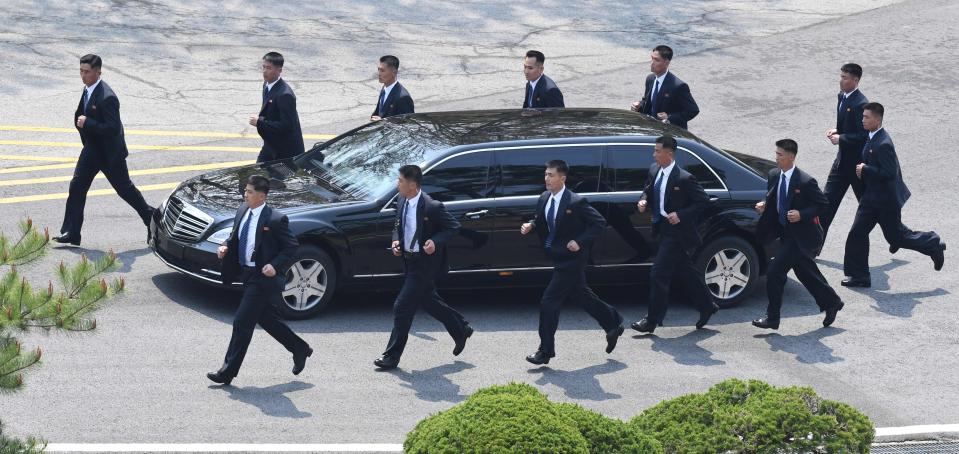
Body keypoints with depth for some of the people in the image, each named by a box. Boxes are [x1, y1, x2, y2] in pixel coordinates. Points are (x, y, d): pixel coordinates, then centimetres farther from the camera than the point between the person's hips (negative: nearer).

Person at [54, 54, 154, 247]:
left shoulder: (107, 97, -27)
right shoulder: (88, 89, 2)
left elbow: (113, 128, -30)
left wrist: (87, 123, -30)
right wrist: (80, 120, 7)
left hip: (109, 153, -8)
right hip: (92, 149, 8)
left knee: (125, 189, 7)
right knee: (77, 186, 0)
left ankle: (152, 218, 27)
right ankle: (71, 233, 2)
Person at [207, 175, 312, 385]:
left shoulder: (276, 219, -18)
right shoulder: (242, 211, 5)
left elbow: (291, 247, -11)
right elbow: (235, 237, 18)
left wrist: (275, 265, -23)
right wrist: (225, 247, -2)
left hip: (263, 277, -9)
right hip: (248, 274, 9)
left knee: (242, 322, -6)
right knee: (267, 319, 20)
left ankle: (228, 372, 1)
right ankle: (300, 349, 38)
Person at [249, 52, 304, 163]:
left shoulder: (285, 95, -28)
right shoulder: (267, 85, 2)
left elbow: (287, 125, -30)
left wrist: (260, 122, -26)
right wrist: (261, 118, 1)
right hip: (270, 144, 9)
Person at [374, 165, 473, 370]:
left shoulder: (432, 207, -21)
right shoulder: (401, 204, 2)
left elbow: (453, 227, -11)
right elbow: (397, 227, 17)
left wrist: (436, 242, -25)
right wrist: (396, 241, -2)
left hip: (425, 263, -9)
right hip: (411, 261, 9)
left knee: (402, 307, -7)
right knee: (429, 302, 23)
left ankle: (392, 356, 1)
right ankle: (461, 329, 43)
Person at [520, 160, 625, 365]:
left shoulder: (576, 202, -18)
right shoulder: (544, 199, 4)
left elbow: (599, 223, -15)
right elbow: (541, 222, 16)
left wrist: (580, 242, -22)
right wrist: (530, 225, -6)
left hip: (571, 258, -8)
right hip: (558, 257, 8)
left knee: (549, 301, -10)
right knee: (582, 296, 21)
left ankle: (545, 350, -2)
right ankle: (613, 325, 39)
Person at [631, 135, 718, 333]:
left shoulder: (684, 179, -20)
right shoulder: (654, 170, 3)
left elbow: (703, 201, -14)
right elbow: (648, 191, 19)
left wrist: (681, 215, -21)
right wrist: (644, 201, -3)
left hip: (676, 231, -8)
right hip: (664, 228, 8)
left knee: (659, 274, -7)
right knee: (685, 272, 19)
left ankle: (652, 321, 1)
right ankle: (706, 306, 35)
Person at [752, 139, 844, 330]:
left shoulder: (806, 182, -19)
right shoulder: (774, 175, 2)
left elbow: (823, 204, -12)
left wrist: (801, 214, -23)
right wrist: (764, 205, -5)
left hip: (801, 235, -8)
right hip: (786, 233, 8)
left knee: (775, 272, -11)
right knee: (805, 273, 19)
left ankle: (772, 318, -1)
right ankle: (831, 303, 38)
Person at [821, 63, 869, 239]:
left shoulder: (860, 104, -23)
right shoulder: (842, 96, 6)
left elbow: (864, 135, -25)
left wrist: (841, 138, -19)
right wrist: (837, 131, 2)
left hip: (857, 160, -9)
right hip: (843, 158, 9)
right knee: (828, 199, 6)